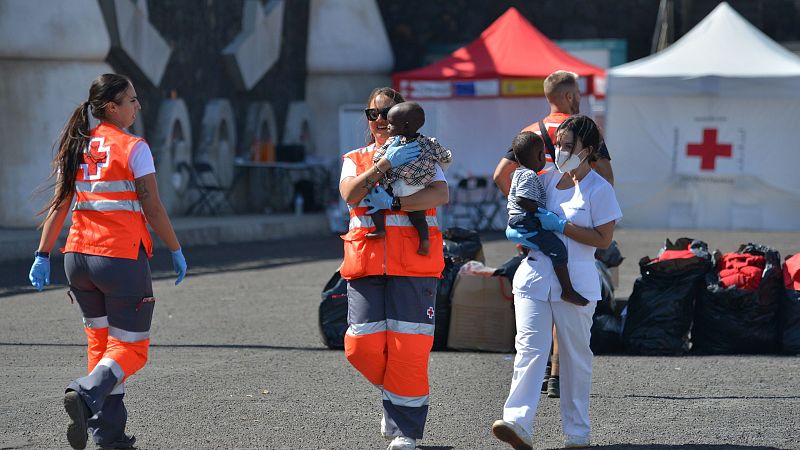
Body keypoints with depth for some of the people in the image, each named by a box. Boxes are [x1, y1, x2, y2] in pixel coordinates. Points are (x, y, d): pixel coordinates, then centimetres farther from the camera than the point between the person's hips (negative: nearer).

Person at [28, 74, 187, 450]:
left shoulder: (77, 147, 9)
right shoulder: (133, 148, -8)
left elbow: (58, 206, 8)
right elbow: (153, 210, -9)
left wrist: (42, 256, 10)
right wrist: (176, 251, 1)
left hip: (78, 257, 6)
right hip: (122, 258, -6)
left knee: (101, 343, 16)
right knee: (130, 348, 2)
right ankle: (86, 394, -24)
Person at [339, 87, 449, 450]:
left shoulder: (421, 156, 10)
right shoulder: (355, 160, 16)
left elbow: (440, 194, -10)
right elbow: (350, 194, -7)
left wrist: (393, 202, -18)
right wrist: (386, 164, -16)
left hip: (412, 264, -2)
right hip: (366, 263, 2)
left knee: (408, 347, -8)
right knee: (361, 345, -6)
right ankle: (394, 392, 23)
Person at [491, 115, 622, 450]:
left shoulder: (599, 189, -4)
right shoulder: (547, 179, 11)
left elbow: (603, 239, -9)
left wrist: (561, 226, -15)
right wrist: (515, 231, 0)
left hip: (575, 282, -3)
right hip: (534, 276, 3)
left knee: (575, 355, 7)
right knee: (529, 349, -10)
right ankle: (517, 423, -22)